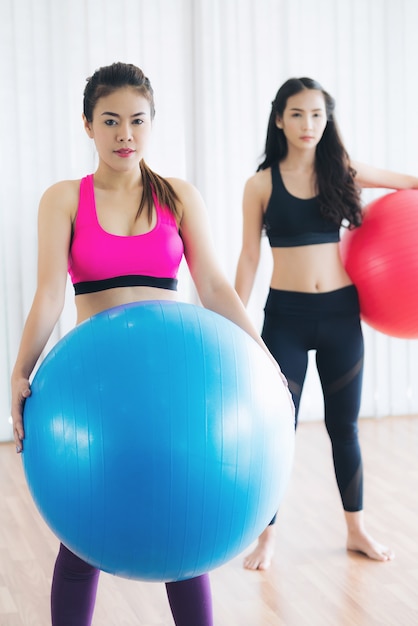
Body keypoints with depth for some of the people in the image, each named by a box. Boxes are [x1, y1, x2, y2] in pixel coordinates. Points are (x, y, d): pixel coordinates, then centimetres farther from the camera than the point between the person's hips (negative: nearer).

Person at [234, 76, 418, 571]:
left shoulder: (343, 173, 2)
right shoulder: (261, 184, -3)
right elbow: (249, 258, 0)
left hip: (340, 313, 2)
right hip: (286, 316, -2)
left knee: (344, 425, 12)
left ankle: (356, 530, 26)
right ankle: (267, 535, 17)